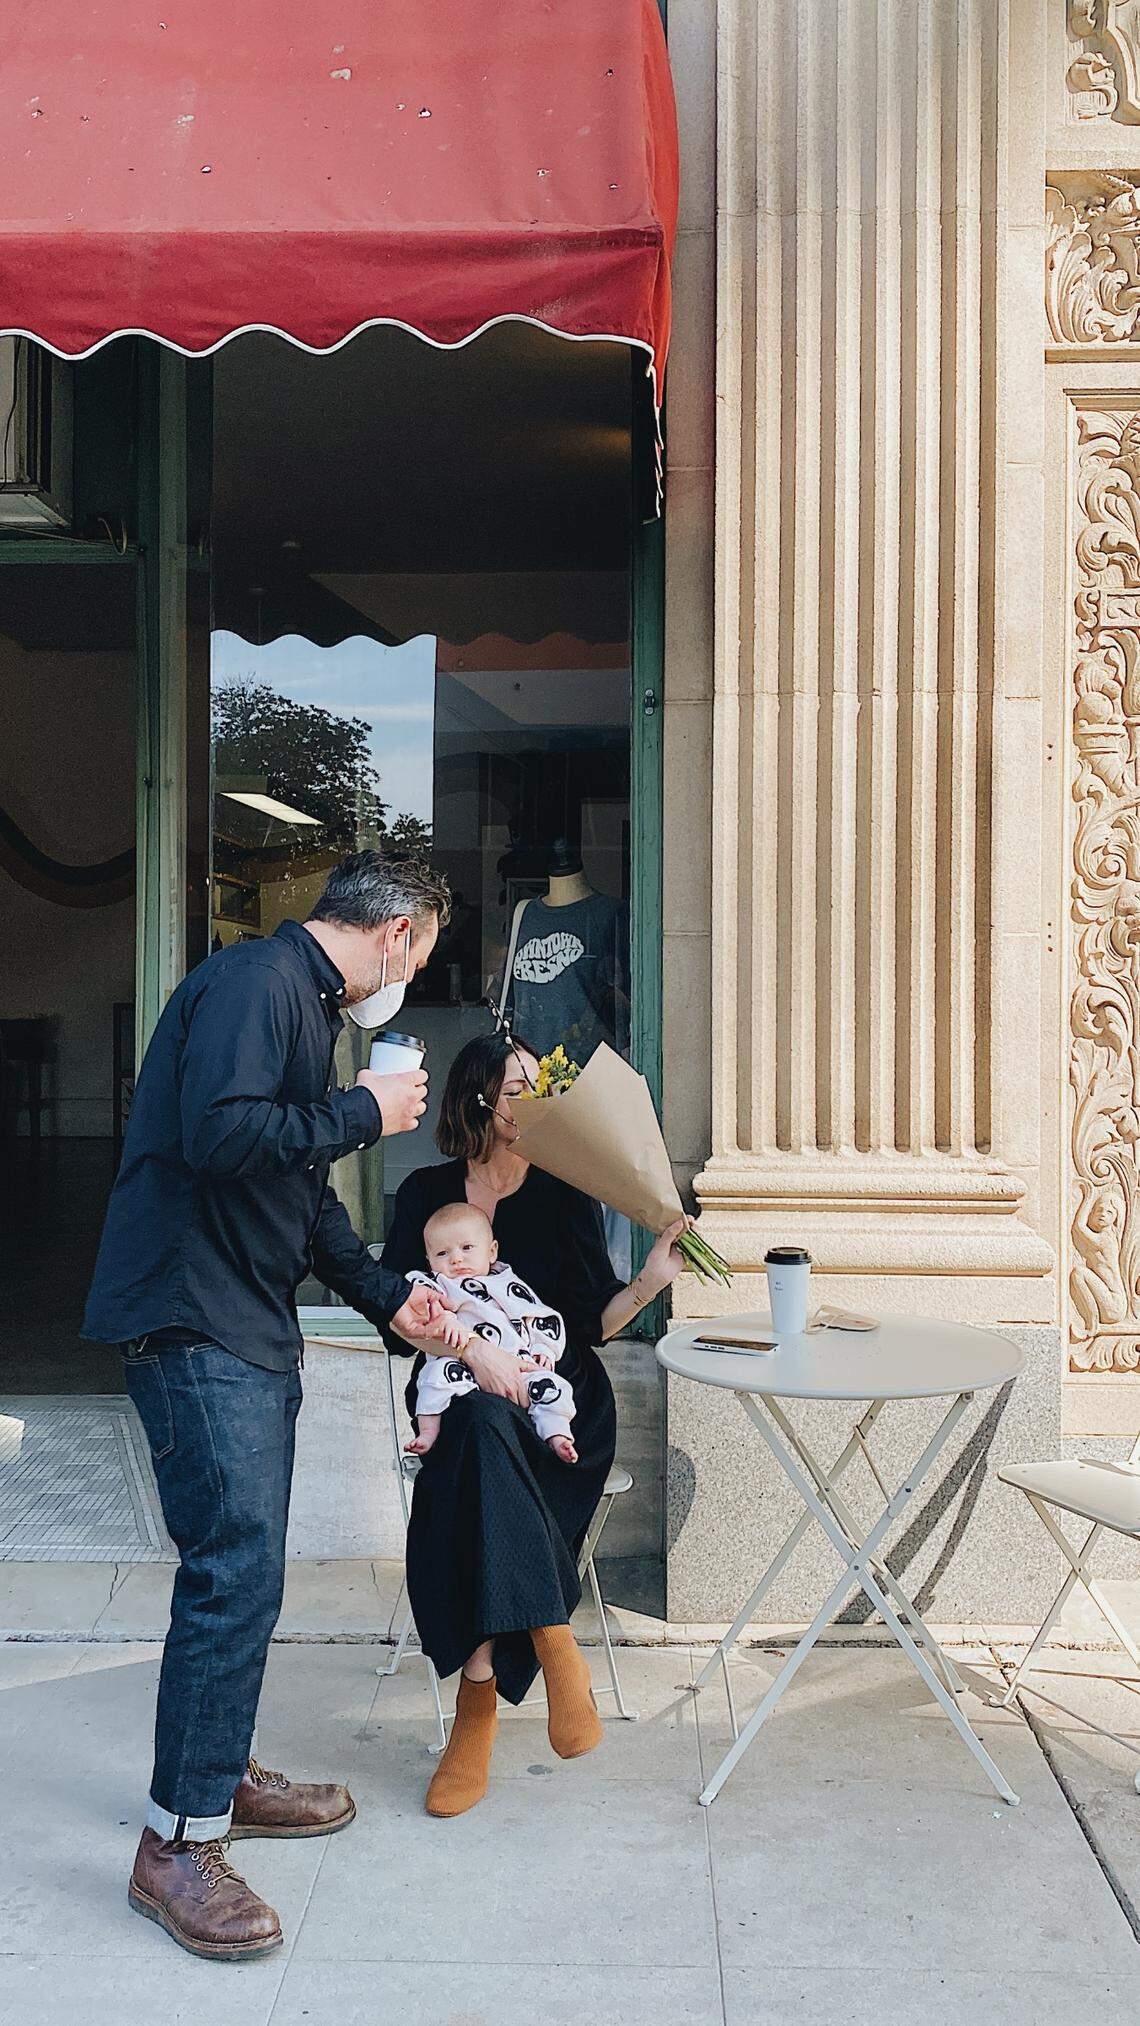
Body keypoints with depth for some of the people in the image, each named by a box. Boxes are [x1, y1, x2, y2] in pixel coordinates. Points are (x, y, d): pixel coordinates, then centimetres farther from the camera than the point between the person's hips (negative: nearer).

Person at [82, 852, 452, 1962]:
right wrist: (364, 1112, -16)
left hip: (253, 1327, 10)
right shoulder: (254, 979, -13)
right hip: (192, 1319, -10)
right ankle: (178, 1840, 2)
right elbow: (220, 1134, -29)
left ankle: (222, 1775, 30)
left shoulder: (308, 1002, 19)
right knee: (235, 1570, -9)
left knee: (243, 1567, 16)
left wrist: (388, 1297, 24)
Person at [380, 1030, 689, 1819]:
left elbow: (593, 1323, 4)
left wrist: (652, 1281, -14)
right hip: (458, 1398, 0)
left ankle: (478, 1709, -29)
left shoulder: (565, 1194, 9)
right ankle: (557, 1654, -37)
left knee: (472, 1487, -34)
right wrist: (472, 1347, -20)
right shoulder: (428, 1193, 8)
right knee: (483, 1430, -38)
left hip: (557, 1403, 0)